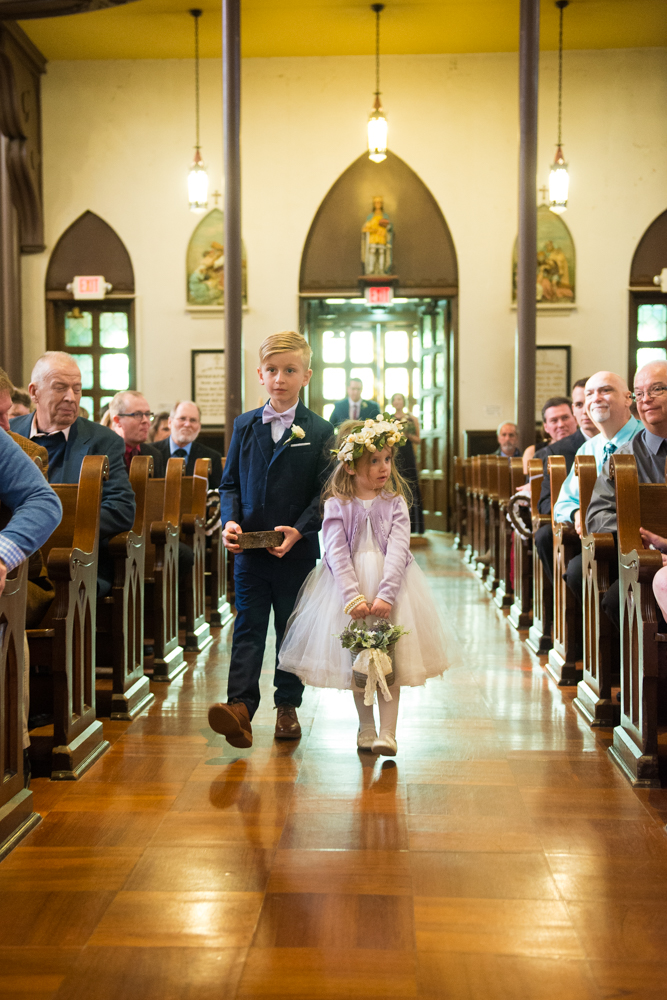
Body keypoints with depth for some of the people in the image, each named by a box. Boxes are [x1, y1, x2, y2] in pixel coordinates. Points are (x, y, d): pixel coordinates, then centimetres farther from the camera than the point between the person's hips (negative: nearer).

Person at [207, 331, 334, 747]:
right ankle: (240, 706, -7)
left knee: (292, 630, 11)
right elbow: (231, 482, 9)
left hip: (297, 551, -1)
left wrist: (299, 530, -18)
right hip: (250, 548, 2)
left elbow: (325, 492, -4)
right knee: (248, 628, -2)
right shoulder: (245, 425, 7)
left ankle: (288, 706, 23)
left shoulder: (319, 431, -1)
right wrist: (231, 520, -9)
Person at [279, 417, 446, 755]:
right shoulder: (337, 505, -3)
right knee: (356, 661, 8)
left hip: (389, 586, 0)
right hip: (349, 586, 0)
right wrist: (353, 597, -21)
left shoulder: (394, 504, -1)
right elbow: (337, 554, -10)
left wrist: (385, 595, -22)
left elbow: (397, 551, -10)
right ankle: (366, 725, 23)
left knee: (390, 659, -3)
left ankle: (387, 732, 2)